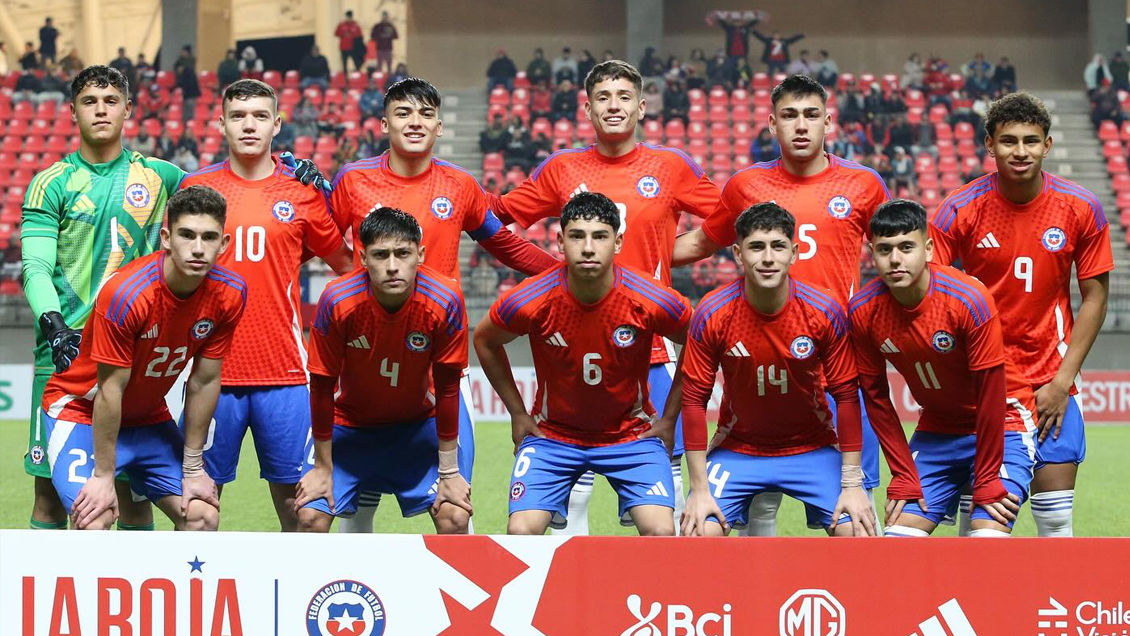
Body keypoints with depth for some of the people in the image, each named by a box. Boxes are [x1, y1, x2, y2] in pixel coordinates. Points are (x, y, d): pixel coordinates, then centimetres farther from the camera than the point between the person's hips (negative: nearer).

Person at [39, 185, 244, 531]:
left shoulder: (229, 293, -15)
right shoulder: (127, 294, -30)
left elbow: (204, 382, -6)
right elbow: (111, 390, -24)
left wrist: (192, 469, -2)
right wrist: (103, 476, -19)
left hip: (149, 418, 6)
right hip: (83, 410, -5)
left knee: (203, 515, -4)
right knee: (94, 520, -24)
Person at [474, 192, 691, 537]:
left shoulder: (652, 300, -20)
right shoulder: (530, 301, -20)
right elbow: (484, 341, 2)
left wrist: (669, 418, 0)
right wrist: (518, 414, 4)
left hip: (631, 432, 0)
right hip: (552, 434, 0)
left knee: (661, 531, -18)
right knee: (521, 531, -17)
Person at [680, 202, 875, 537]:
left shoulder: (825, 311, -17)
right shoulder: (712, 313, -17)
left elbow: (846, 396, -10)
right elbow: (694, 399, -11)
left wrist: (852, 484, -12)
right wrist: (700, 489, -14)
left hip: (812, 447, 0)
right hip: (737, 450, 0)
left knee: (854, 532, -16)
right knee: (699, 532, -18)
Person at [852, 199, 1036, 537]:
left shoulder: (970, 299, -26)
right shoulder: (863, 310, -13)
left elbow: (990, 393, -21)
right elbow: (875, 396, -2)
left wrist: (987, 485, -18)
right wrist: (904, 477, -5)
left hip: (1002, 424, -4)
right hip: (936, 430, 5)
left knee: (988, 533, -21)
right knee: (898, 535, -5)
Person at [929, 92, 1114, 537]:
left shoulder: (1082, 209, -5)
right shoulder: (958, 210, -8)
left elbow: (1095, 297, 2)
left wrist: (1061, 382, -6)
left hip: (1051, 382, 1)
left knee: (1056, 521, -1)